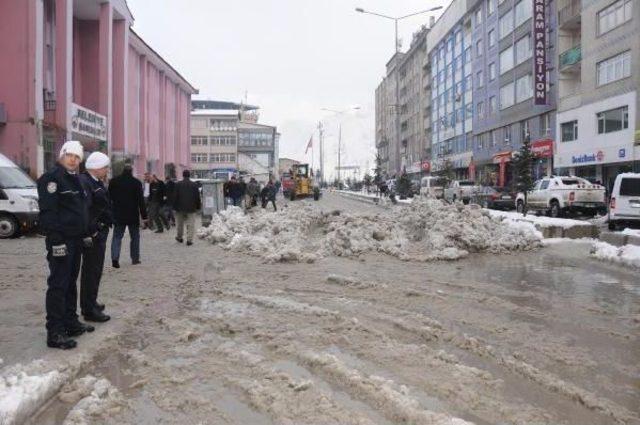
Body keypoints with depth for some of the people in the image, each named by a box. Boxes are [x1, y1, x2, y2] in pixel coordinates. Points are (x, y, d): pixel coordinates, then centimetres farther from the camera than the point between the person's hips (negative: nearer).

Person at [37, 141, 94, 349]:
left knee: (71, 283, 16)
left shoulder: (75, 180, 17)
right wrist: (56, 241, -25)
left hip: (75, 240, 9)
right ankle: (55, 333, -2)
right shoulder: (52, 178, -12)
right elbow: (48, 212, -20)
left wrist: (85, 234, 18)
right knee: (58, 286, -7)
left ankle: (71, 322, 27)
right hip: (60, 241, -9)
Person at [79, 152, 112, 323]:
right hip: (93, 233, -10)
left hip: (100, 231, 10)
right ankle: (89, 310, 5)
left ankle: (91, 302, 33)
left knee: (95, 269, 19)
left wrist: (106, 226, 14)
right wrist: (92, 231, -21)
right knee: (92, 270, -3)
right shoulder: (83, 182, -17)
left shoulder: (98, 182, 14)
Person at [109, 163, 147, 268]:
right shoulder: (136, 182, -7)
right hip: (133, 215, -2)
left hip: (118, 215, 2)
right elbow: (141, 200, -9)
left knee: (117, 236, 4)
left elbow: (109, 197, 8)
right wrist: (144, 216, -6)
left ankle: (115, 258, -13)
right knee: (135, 237, 12)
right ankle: (135, 258, 15)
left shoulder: (113, 181, 2)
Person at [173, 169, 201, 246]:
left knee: (180, 223, 17)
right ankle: (189, 240, -6)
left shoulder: (178, 184, -2)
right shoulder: (194, 185, -1)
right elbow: (197, 197, 2)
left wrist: (175, 206, 4)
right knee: (191, 224, 0)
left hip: (180, 208, 1)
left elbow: (175, 196, -2)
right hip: (191, 208, -1)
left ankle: (179, 237, 30)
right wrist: (198, 206, 11)